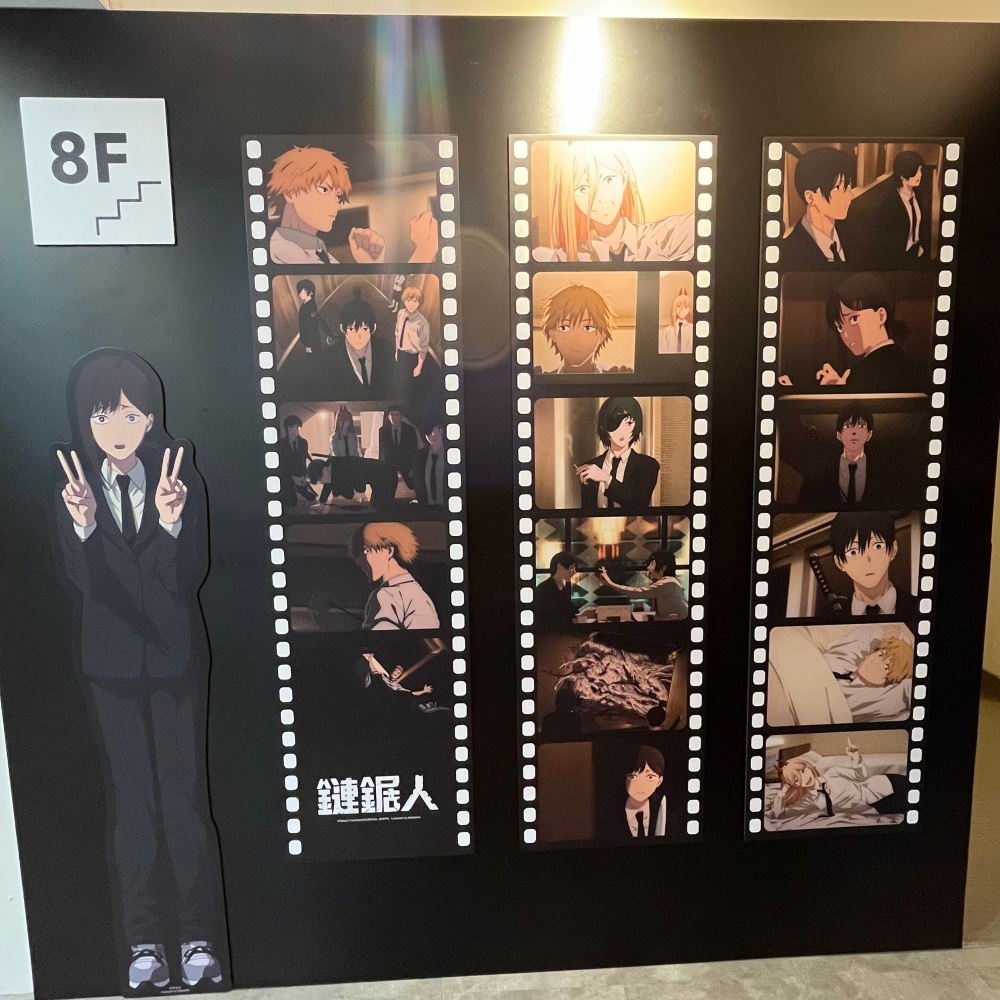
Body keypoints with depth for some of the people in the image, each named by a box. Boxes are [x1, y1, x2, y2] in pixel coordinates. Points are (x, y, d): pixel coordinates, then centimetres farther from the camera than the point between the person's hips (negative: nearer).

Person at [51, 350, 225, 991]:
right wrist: (83, 524, -28)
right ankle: (146, 942, 22)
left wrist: (172, 522, -28)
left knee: (185, 793, 3)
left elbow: (188, 579, -11)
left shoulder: (182, 479, -5)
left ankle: (199, 939, 16)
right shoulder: (73, 487, -1)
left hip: (175, 655, -1)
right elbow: (83, 581, -11)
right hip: (112, 660, 1)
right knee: (131, 797, 9)